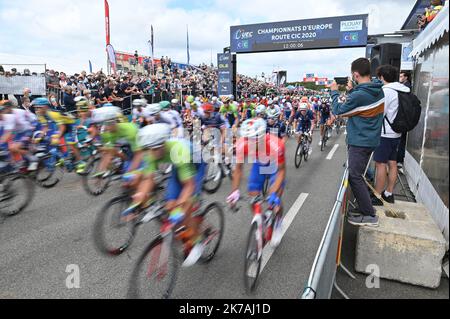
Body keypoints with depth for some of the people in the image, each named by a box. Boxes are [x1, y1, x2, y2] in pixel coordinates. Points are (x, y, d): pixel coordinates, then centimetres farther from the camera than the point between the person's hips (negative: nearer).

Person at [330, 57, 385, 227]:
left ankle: (370, 215, 2)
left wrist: (334, 92, 4)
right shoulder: (379, 91, 4)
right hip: (371, 140, 9)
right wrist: (352, 91, 10)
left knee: (355, 177, -2)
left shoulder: (359, 95, -23)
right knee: (358, 175, 18)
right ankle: (364, 207, 26)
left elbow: (338, 110, -9)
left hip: (359, 142, -9)